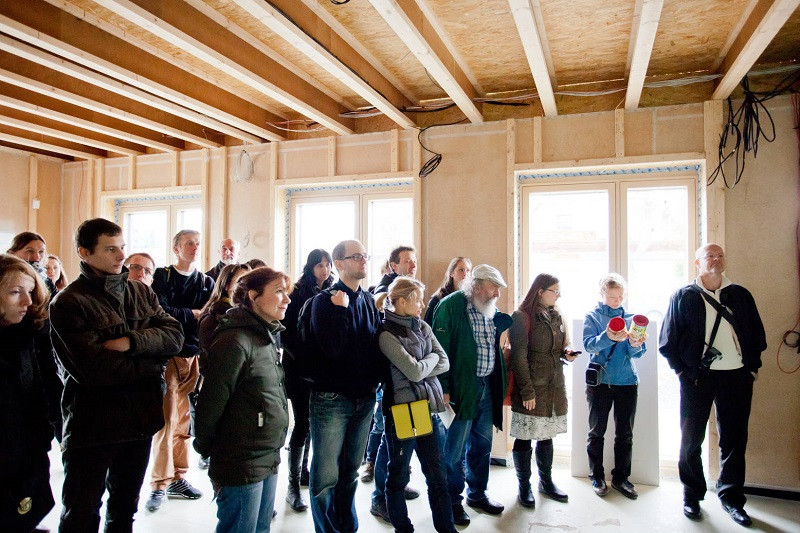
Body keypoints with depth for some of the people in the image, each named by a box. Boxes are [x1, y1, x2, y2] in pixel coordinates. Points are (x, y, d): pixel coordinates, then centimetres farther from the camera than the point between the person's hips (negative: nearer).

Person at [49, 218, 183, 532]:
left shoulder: (141, 292, 6)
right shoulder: (68, 303, -12)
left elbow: (174, 335, -5)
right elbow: (92, 368, -22)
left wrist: (131, 342, -21)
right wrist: (153, 364, -13)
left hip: (140, 420, 5)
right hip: (92, 425, -5)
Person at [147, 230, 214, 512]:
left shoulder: (206, 282, 12)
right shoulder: (162, 276, 1)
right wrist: (192, 314, -7)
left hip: (195, 356, 4)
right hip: (168, 354, -3)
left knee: (184, 419, 9)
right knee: (166, 419, -4)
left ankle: (178, 478, 20)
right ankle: (160, 483, 7)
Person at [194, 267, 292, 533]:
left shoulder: (269, 337, 9)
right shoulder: (234, 340, -20)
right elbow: (212, 401, -17)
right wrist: (205, 448, -4)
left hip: (269, 459, 8)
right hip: (242, 463, -8)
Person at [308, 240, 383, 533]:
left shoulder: (369, 300, 9)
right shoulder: (325, 300, -8)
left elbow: (377, 343, 12)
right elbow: (331, 348, -19)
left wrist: (376, 380, 2)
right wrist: (341, 310, -20)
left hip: (365, 399, 5)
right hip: (332, 399, -5)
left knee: (351, 470, 17)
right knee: (326, 476, 1)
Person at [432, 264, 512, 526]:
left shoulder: (491, 310, 9)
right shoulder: (451, 305, -12)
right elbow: (440, 349, -15)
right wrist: (443, 389, -17)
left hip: (487, 386, 7)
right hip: (461, 387, -7)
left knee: (482, 444, 18)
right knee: (455, 449, 4)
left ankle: (477, 493, 35)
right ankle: (453, 501, 21)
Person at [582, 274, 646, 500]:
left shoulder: (630, 318, 7)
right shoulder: (593, 316, 1)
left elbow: (637, 353, 1)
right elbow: (588, 345, -14)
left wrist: (635, 344, -22)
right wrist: (608, 338, -33)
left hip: (627, 381, 2)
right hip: (599, 380, -2)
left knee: (625, 433, 8)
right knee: (596, 432, 7)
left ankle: (621, 477, 22)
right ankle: (597, 476, 20)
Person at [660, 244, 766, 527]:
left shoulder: (741, 295, 10)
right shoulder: (683, 297, 1)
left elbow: (757, 334, 13)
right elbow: (668, 341, 1)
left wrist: (752, 368, 4)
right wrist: (682, 371, -4)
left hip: (737, 376, 2)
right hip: (697, 377, -2)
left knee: (734, 440, 9)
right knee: (691, 439, 6)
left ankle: (732, 497, 23)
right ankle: (692, 495, 20)